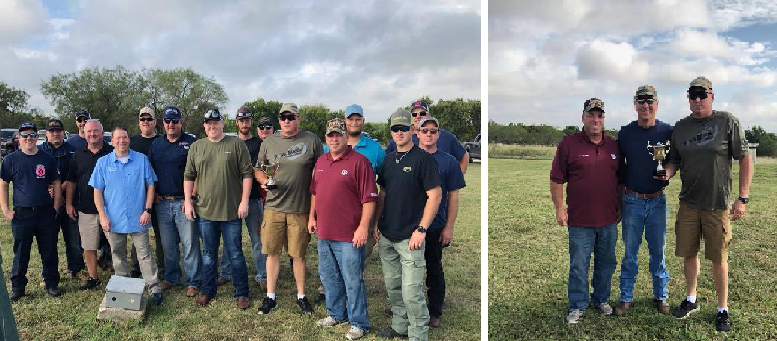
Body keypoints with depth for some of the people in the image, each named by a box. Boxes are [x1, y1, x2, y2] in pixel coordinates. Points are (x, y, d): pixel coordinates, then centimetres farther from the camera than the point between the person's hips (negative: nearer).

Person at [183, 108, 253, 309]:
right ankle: (207, 291, 30)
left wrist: (244, 201, -10)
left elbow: (247, 174, -5)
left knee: (235, 255, 6)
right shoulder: (196, 147, 7)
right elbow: (188, 176, 11)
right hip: (205, 210, 3)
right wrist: (188, 202, 5)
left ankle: (242, 293, 18)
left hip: (232, 210, -3)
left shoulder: (236, 145, -3)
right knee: (209, 254, 15)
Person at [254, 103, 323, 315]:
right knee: (272, 252, 7)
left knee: (298, 254, 7)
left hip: (301, 209, -2)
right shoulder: (268, 142, 7)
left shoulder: (311, 140, 1)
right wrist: (264, 181, -7)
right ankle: (270, 297, 21)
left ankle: (301, 296, 23)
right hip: (274, 207, 2)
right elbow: (258, 170, 16)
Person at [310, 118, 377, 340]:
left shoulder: (359, 161, -11)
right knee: (329, 277, 20)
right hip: (324, 232, 7)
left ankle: (358, 323, 18)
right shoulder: (321, 161, 11)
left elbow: (369, 198, -14)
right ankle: (336, 314, 38)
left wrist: (363, 227, -18)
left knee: (353, 281, 2)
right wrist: (312, 217, 16)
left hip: (349, 235, -7)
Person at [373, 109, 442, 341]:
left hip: (409, 237, -7)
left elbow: (435, 196, -12)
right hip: (386, 236, 7)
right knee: (392, 286, 16)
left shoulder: (423, 159, -9)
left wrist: (421, 230, -16)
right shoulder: (388, 160, 11)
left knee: (412, 291, -5)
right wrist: (376, 223, 13)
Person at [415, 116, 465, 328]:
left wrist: (449, 227, -6)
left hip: (435, 227, -2)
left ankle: (435, 312, 23)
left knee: (434, 270, 10)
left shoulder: (448, 162, -2)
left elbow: (453, 196, -2)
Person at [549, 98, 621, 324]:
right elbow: (556, 180, -4)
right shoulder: (568, 144, -5)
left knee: (606, 263, 16)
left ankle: (601, 299, 34)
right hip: (580, 220, -4)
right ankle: (577, 306, 18)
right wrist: (559, 208, -8)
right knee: (579, 266, 3)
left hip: (609, 220, 4)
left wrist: (620, 207, 15)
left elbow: (620, 180, 17)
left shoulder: (614, 146, 9)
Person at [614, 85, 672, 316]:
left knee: (658, 250, 9)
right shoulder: (625, 133, 1)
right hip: (632, 200, 0)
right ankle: (626, 297, 17)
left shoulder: (668, 132, -1)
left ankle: (660, 296, 25)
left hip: (658, 200, 0)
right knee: (630, 251, 7)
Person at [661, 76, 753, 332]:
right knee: (689, 253, 11)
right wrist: (667, 173, -9)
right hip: (688, 203, 3)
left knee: (718, 258, 4)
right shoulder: (680, 127, 7)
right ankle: (691, 300, 30)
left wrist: (743, 198, -8)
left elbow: (745, 159, -3)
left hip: (718, 205, -3)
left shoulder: (727, 122, -4)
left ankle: (723, 310, 21)